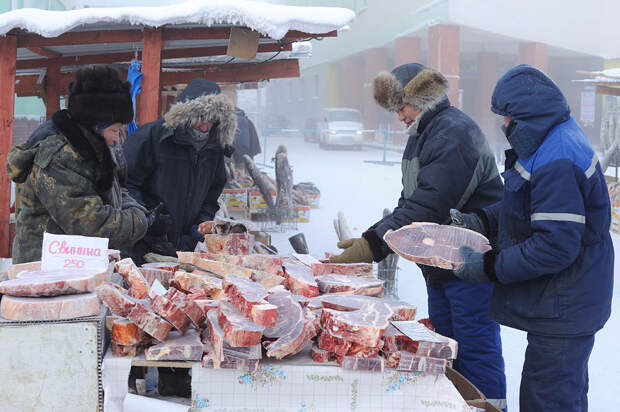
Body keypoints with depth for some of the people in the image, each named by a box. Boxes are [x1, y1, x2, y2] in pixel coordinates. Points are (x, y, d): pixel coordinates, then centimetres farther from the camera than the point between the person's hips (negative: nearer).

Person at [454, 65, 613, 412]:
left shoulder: (557, 162, -27)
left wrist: (490, 267, -20)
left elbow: (556, 246, -29)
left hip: (562, 313, -11)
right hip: (567, 307, 11)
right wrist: (479, 221, 5)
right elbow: (531, 209, 17)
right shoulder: (557, 143, 7)